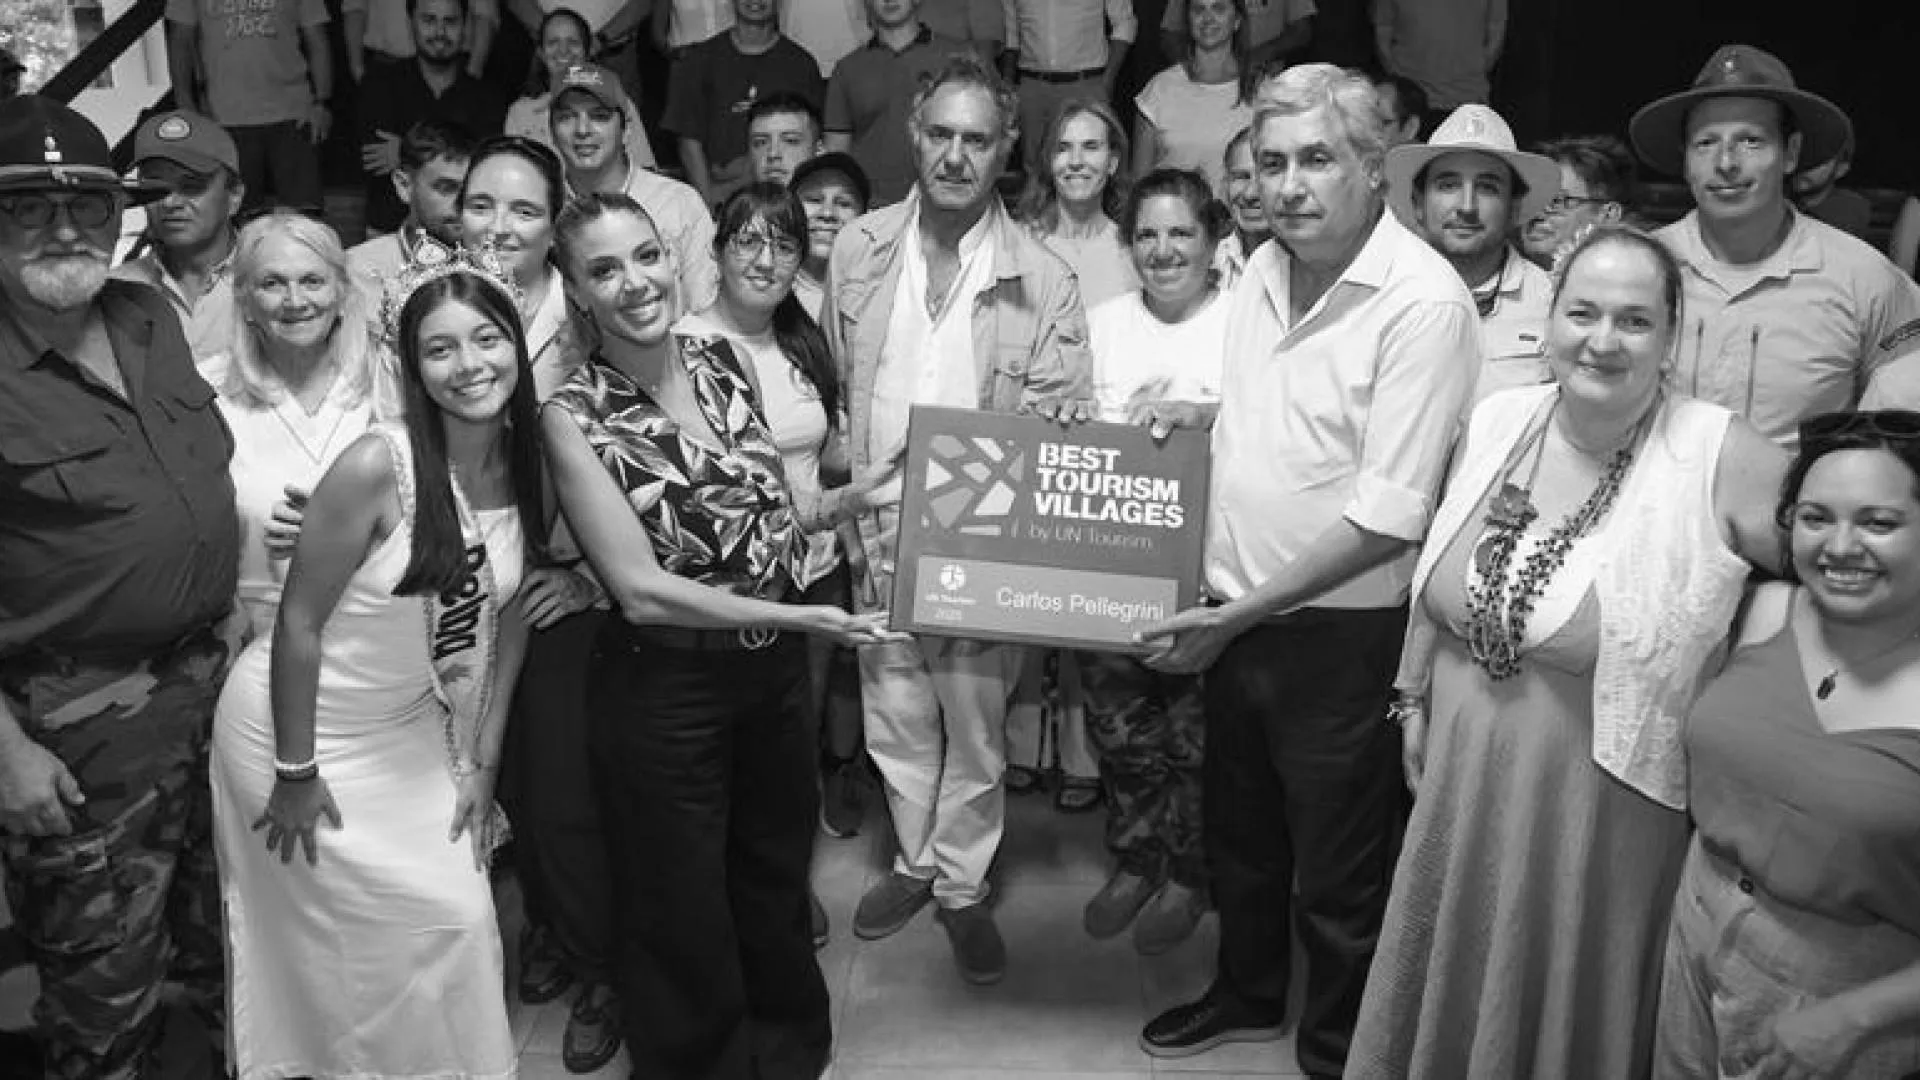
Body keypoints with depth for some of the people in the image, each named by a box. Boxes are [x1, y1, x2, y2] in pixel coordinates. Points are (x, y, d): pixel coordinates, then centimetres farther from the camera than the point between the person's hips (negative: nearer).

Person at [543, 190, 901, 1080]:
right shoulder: (574, 417, -17)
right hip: (662, 689, -5)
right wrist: (798, 617, -22)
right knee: (684, 916, 14)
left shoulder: (725, 362, -3)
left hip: (774, 669, 5)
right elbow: (641, 591, -21)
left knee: (777, 878, 24)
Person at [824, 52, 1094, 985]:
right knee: (896, 718, 15)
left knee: (975, 727, 8)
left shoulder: (1044, 281, -7)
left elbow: (1059, 429, -4)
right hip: (880, 526, 3)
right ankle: (914, 861, 37)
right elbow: (832, 386, 9)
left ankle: (963, 887, 27)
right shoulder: (858, 250, 2)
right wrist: (854, 493, 3)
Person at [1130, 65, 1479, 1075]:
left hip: (1338, 634, -7)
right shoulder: (1263, 267, 3)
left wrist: (1241, 614, -19)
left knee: (1336, 877, 12)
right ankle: (1247, 994, 49)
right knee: (1238, 833, 25)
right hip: (1234, 617, 7)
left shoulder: (1424, 301, -20)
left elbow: (1386, 517, -22)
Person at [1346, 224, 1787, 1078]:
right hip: (1463, 781, 5)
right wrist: (1413, 698, 13)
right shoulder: (1497, 423, -3)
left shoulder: (1721, 460, -19)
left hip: (1599, 808, -4)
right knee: (1450, 997, 22)